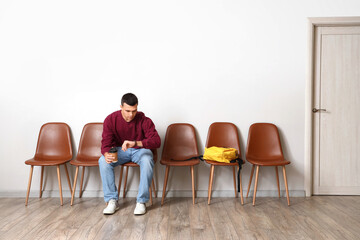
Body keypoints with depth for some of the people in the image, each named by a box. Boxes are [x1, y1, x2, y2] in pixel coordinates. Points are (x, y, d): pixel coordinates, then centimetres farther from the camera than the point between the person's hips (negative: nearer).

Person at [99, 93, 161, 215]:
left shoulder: (144, 120, -19)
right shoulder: (111, 119, -13)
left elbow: (156, 141, -29)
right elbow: (106, 143, -12)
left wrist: (135, 143, -44)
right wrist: (106, 154, -37)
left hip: (140, 150, -2)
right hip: (120, 150, 2)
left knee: (147, 160, -36)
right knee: (103, 161, -27)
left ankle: (141, 201, -23)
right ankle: (112, 200, -17)